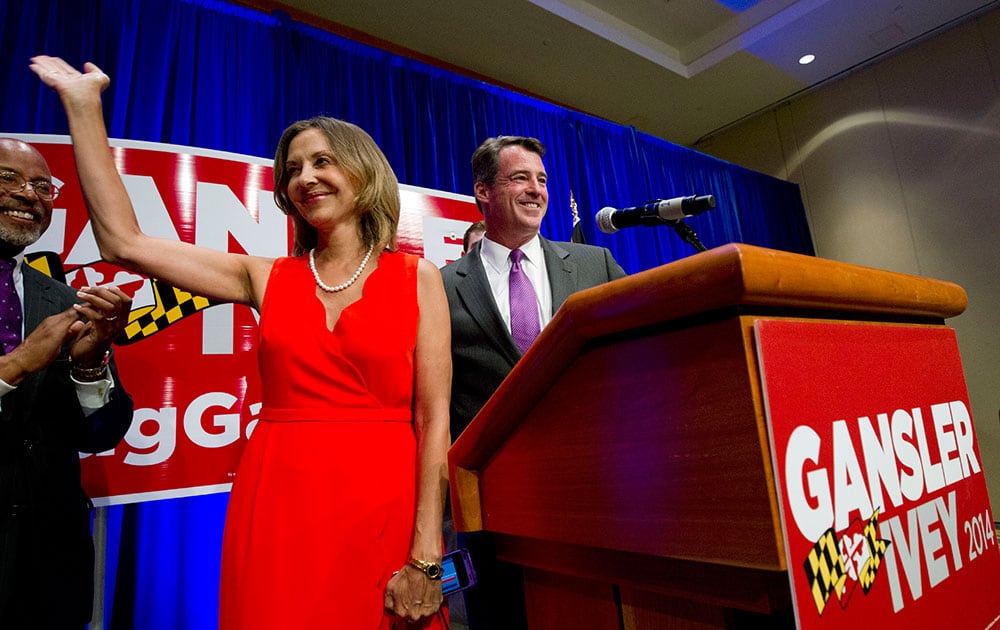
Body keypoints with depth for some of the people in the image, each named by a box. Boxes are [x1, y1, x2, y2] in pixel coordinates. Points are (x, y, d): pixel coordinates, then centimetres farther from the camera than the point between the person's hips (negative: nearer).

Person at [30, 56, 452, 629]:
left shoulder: (417, 277, -2)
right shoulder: (267, 278, 7)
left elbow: (434, 419, -7)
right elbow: (125, 243, 4)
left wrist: (425, 559, -12)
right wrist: (83, 104, 8)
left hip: (384, 511, -2)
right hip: (276, 510, 3)